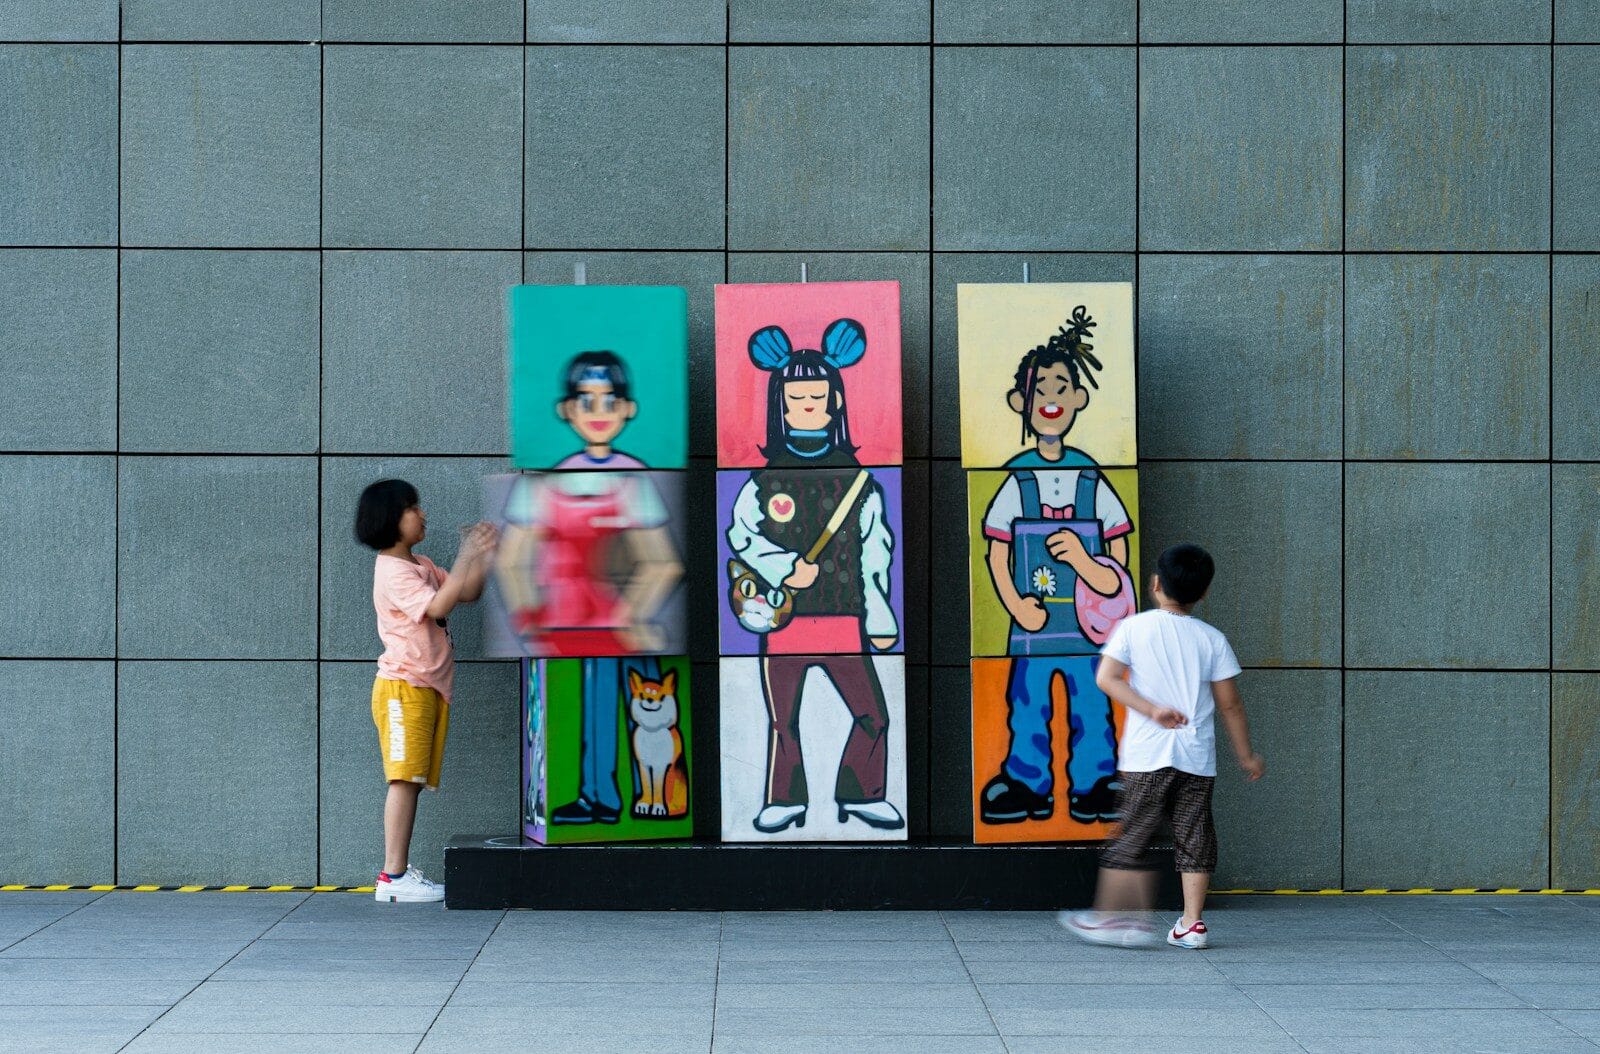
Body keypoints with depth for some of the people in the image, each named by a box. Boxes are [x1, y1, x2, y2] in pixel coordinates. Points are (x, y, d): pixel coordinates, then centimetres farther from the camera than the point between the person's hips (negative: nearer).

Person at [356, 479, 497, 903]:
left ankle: (399, 871, 9)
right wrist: (466, 557, -21)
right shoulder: (392, 571, -12)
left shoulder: (422, 566, 17)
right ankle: (393, 875, -13)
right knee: (405, 779, -12)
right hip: (403, 686, -9)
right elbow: (439, 606, -25)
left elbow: (468, 594, 15)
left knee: (414, 780, 7)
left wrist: (484, 555, 2)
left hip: (431, 688, 9)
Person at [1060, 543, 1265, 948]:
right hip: (1198, 756, 2)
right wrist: (1246, 756, 14)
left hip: (1146, 754, -2)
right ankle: (1191, 922, 6)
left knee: (1134, 835, 4)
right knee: (1194, 836, 7)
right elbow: (1230, 704, 6)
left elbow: (1107, 678, -10)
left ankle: (1109, 917, 3)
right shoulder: (1212, 639, 5)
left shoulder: (1134, 628, 1)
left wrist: (1151, 709, -11)